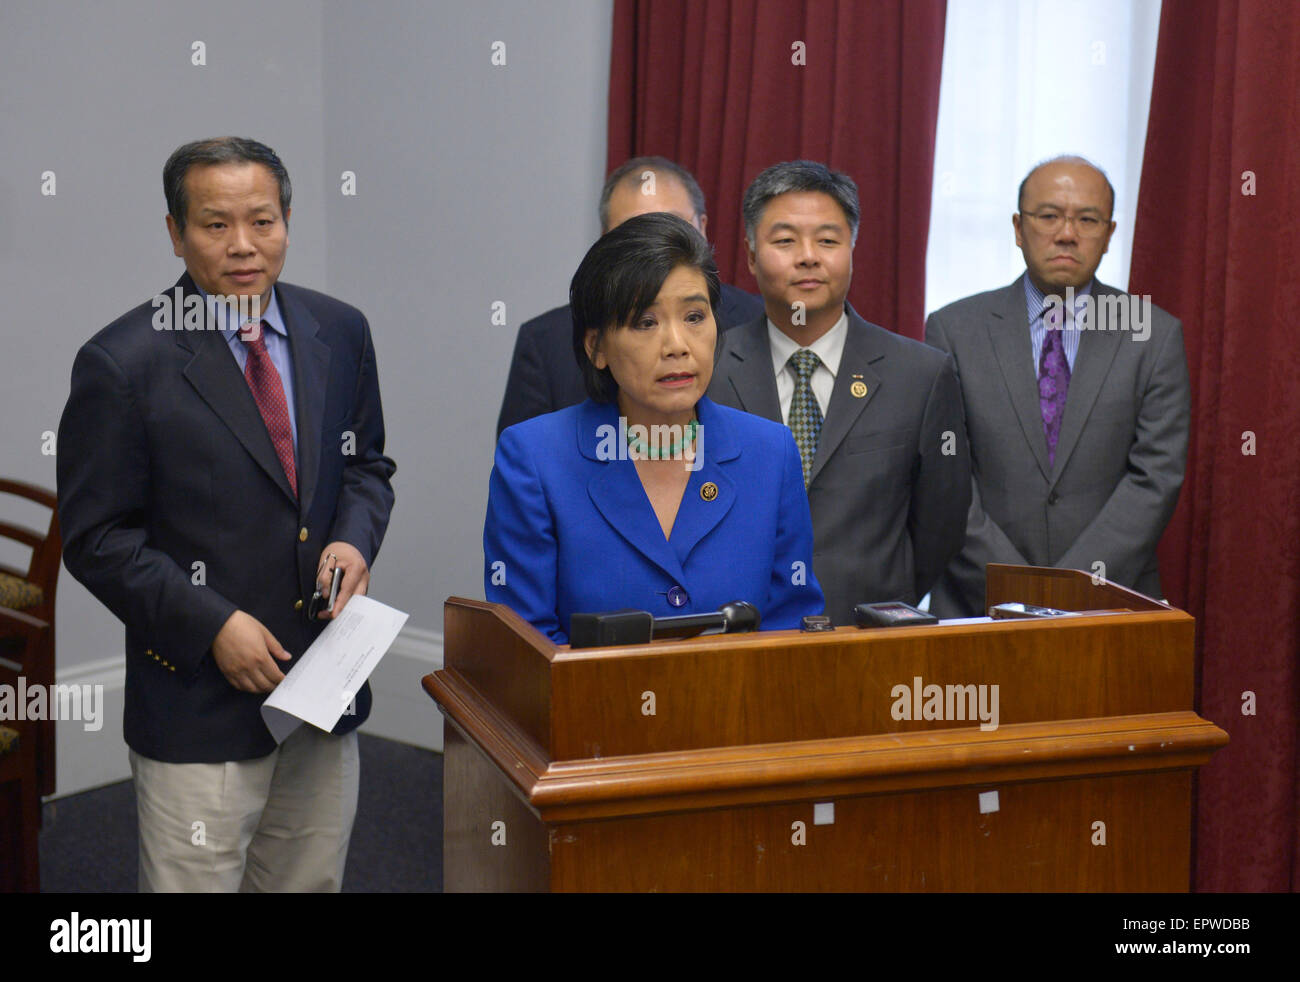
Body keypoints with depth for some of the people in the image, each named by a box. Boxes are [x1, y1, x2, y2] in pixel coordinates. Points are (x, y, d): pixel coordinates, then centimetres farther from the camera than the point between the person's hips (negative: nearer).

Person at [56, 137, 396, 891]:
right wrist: (211, 624, -18)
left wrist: (355, 539, -8)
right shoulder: (123, 363, -12)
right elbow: (96, 538, -9)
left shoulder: (340, 333, 3)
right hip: (201, 708, -5)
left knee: (312, 880, 18)